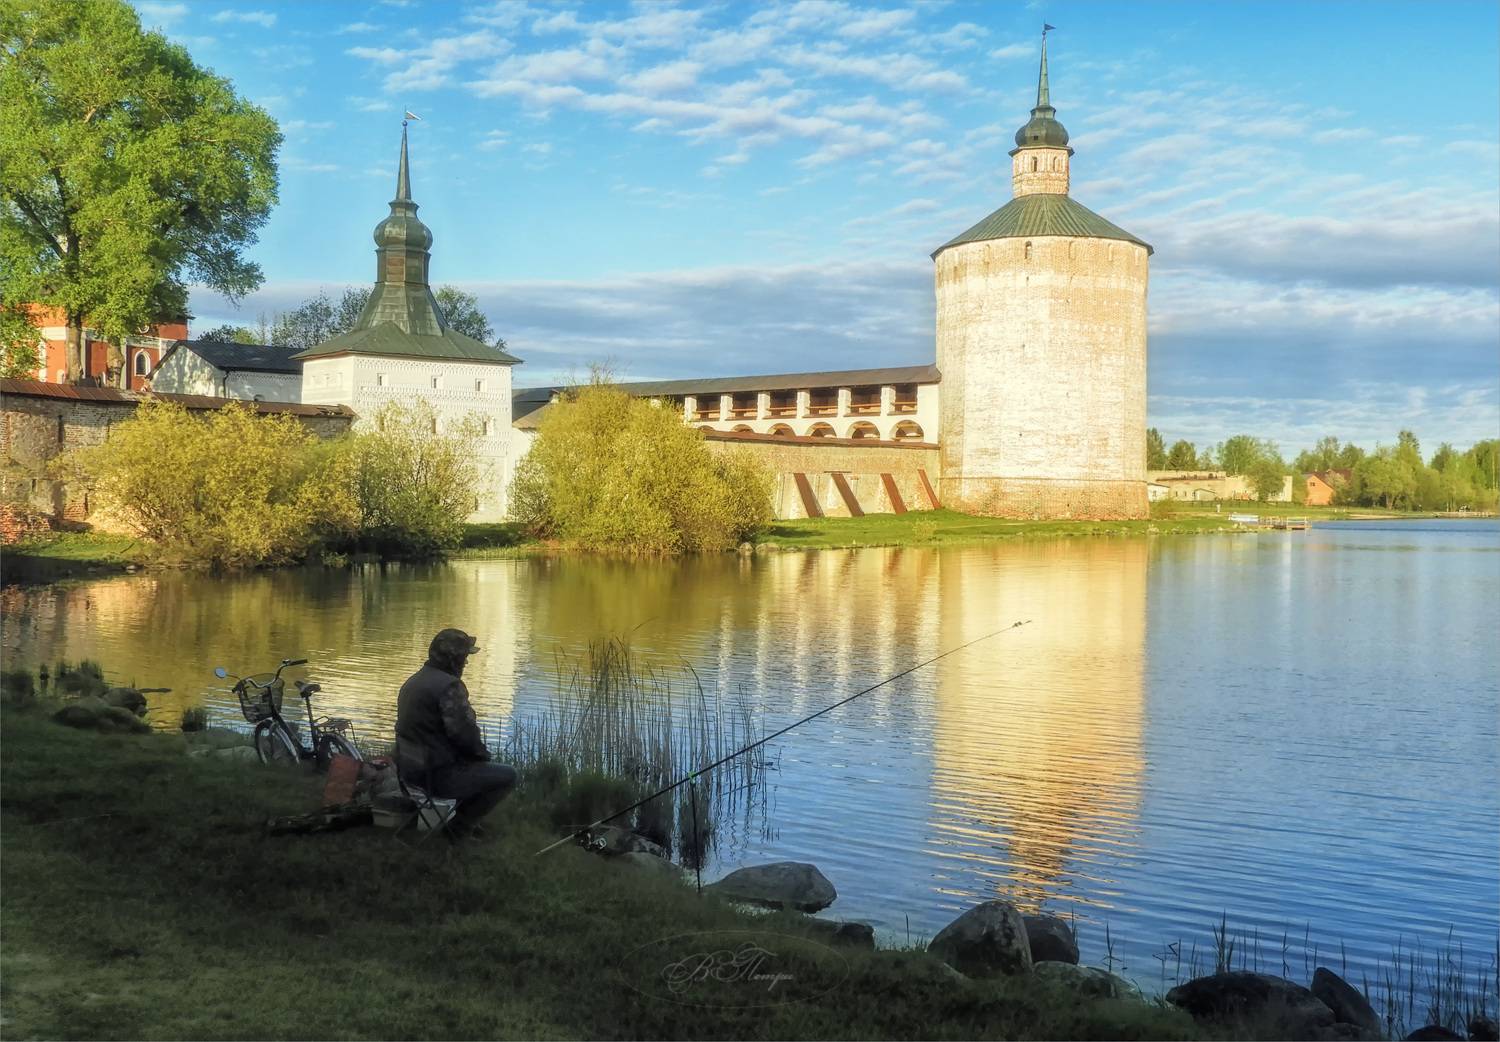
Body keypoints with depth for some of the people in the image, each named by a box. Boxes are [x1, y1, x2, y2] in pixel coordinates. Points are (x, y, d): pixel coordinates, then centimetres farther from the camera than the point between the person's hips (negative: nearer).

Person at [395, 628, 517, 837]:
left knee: (478, 763, 30)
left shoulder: (414, 681, 11)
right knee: (507, 776, 1)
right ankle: (462, 821, 5)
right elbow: (464, 734, -25)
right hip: (438, 775, -10)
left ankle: (463, 818, 24)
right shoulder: (449, 686, -20)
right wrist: (482, 753, -3)